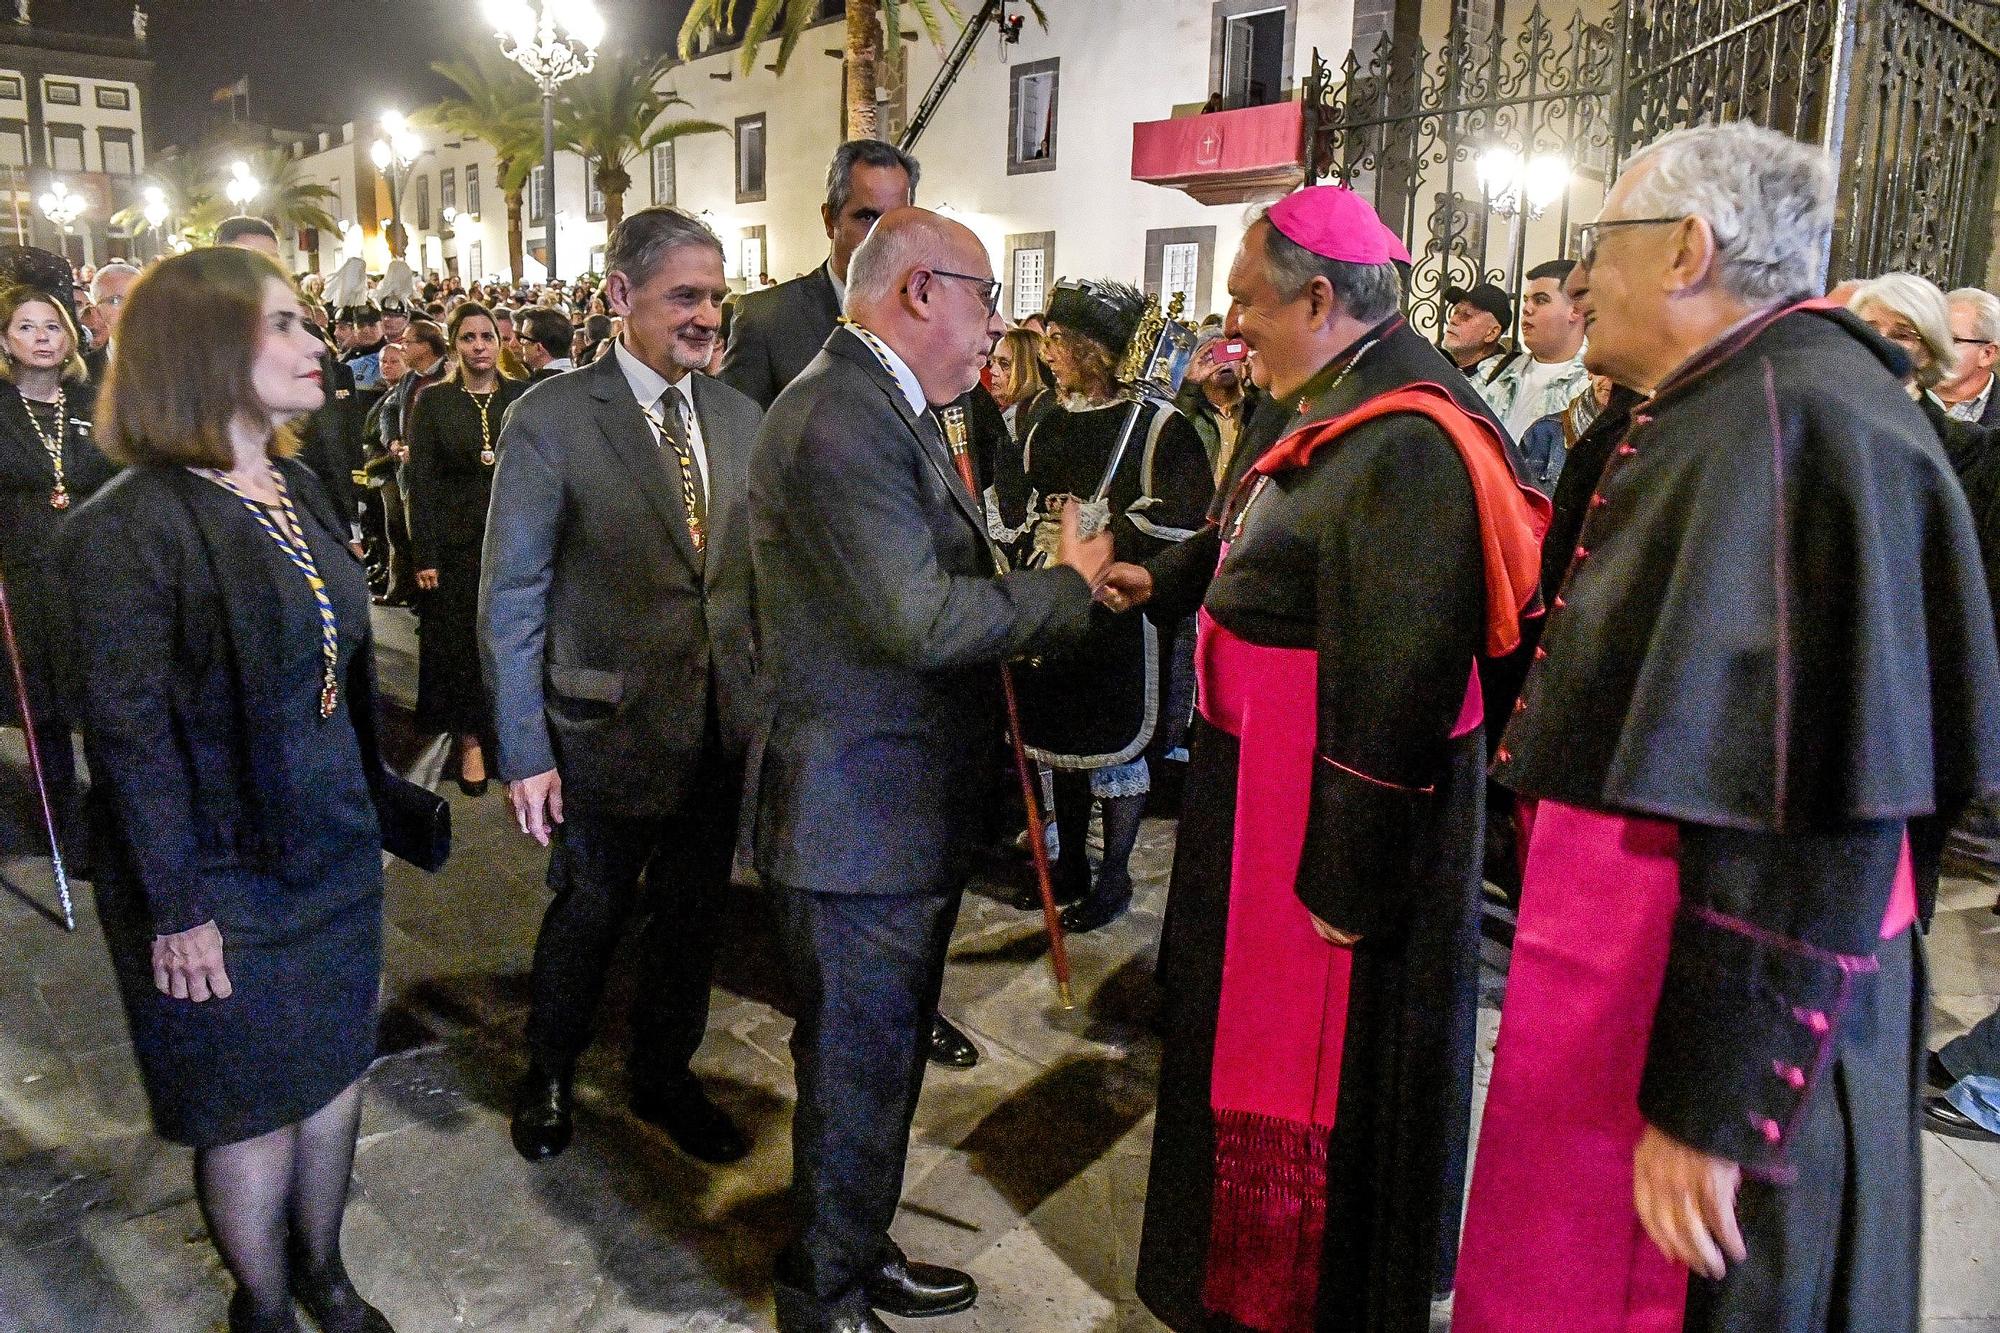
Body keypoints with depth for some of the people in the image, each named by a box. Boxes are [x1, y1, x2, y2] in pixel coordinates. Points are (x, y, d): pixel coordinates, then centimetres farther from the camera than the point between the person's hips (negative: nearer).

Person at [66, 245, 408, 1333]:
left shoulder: (297, 489, 4)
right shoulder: (128, 528, -17)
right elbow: (128, 735, -17)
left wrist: (366, 809, 11)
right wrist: (175, 911, -14)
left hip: (334, 850, 6)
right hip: (222, 878, -6)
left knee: (332, 1074, 19)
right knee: (254, 1107, 11)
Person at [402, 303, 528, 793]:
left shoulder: (523, 397, 3)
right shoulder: (432, 400, 0)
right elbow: (419, 480, -2)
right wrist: (424, 555, -8)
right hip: (456, 543, -1)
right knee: (458, 641, 5)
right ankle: (470, 739, 17)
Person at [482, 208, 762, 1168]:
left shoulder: (739, 417, 3)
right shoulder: (551, 419, -12)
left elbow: (758, 572, 6)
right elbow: (510, 598, -10)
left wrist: (767, 698, 3)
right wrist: (523, 751, -11)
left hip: (724, 725, 5)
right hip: (613, 725, -4)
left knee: (692, 913, 19)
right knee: (589, 914, 15)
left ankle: (663, 1076, 43)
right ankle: (549, 1079, 43)